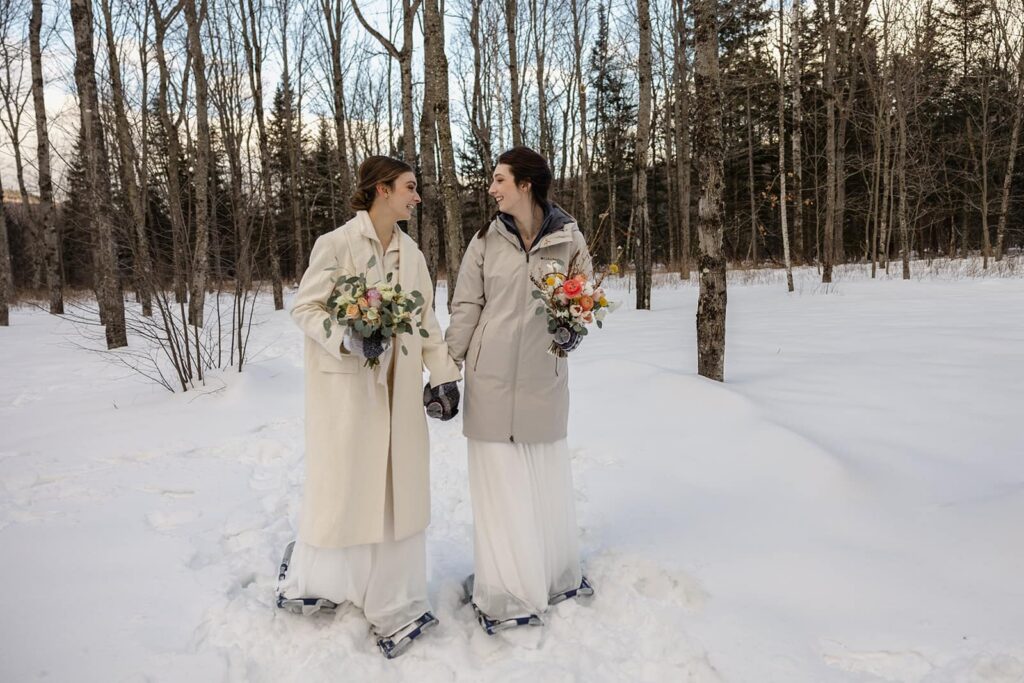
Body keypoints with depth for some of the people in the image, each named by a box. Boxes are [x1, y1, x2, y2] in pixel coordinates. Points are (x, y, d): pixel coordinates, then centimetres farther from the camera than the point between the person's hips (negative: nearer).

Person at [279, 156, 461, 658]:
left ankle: (393, 606, 24)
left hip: (398, 388, 6)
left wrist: (444, 372, 5)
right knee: (342, 484, 4)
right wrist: (348, 338, -25)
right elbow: (304, 307, -9)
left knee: (398, 488, 8)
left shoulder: (411, 253, 8)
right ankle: (306, 577, 34)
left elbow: (425, 318, 11)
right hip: (347, 386, -5)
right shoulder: (337, 243, -9)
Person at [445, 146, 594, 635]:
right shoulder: (486, 240, 0)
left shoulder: (568, 238, -2)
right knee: (499, 479, 6)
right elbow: (465, 307, 2)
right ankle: (506, 591, 22)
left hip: (543, 375, 0)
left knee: (546, 475, 12)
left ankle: (555, 575, 35)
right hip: (490, 375, 0)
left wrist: (574, 329, -12)